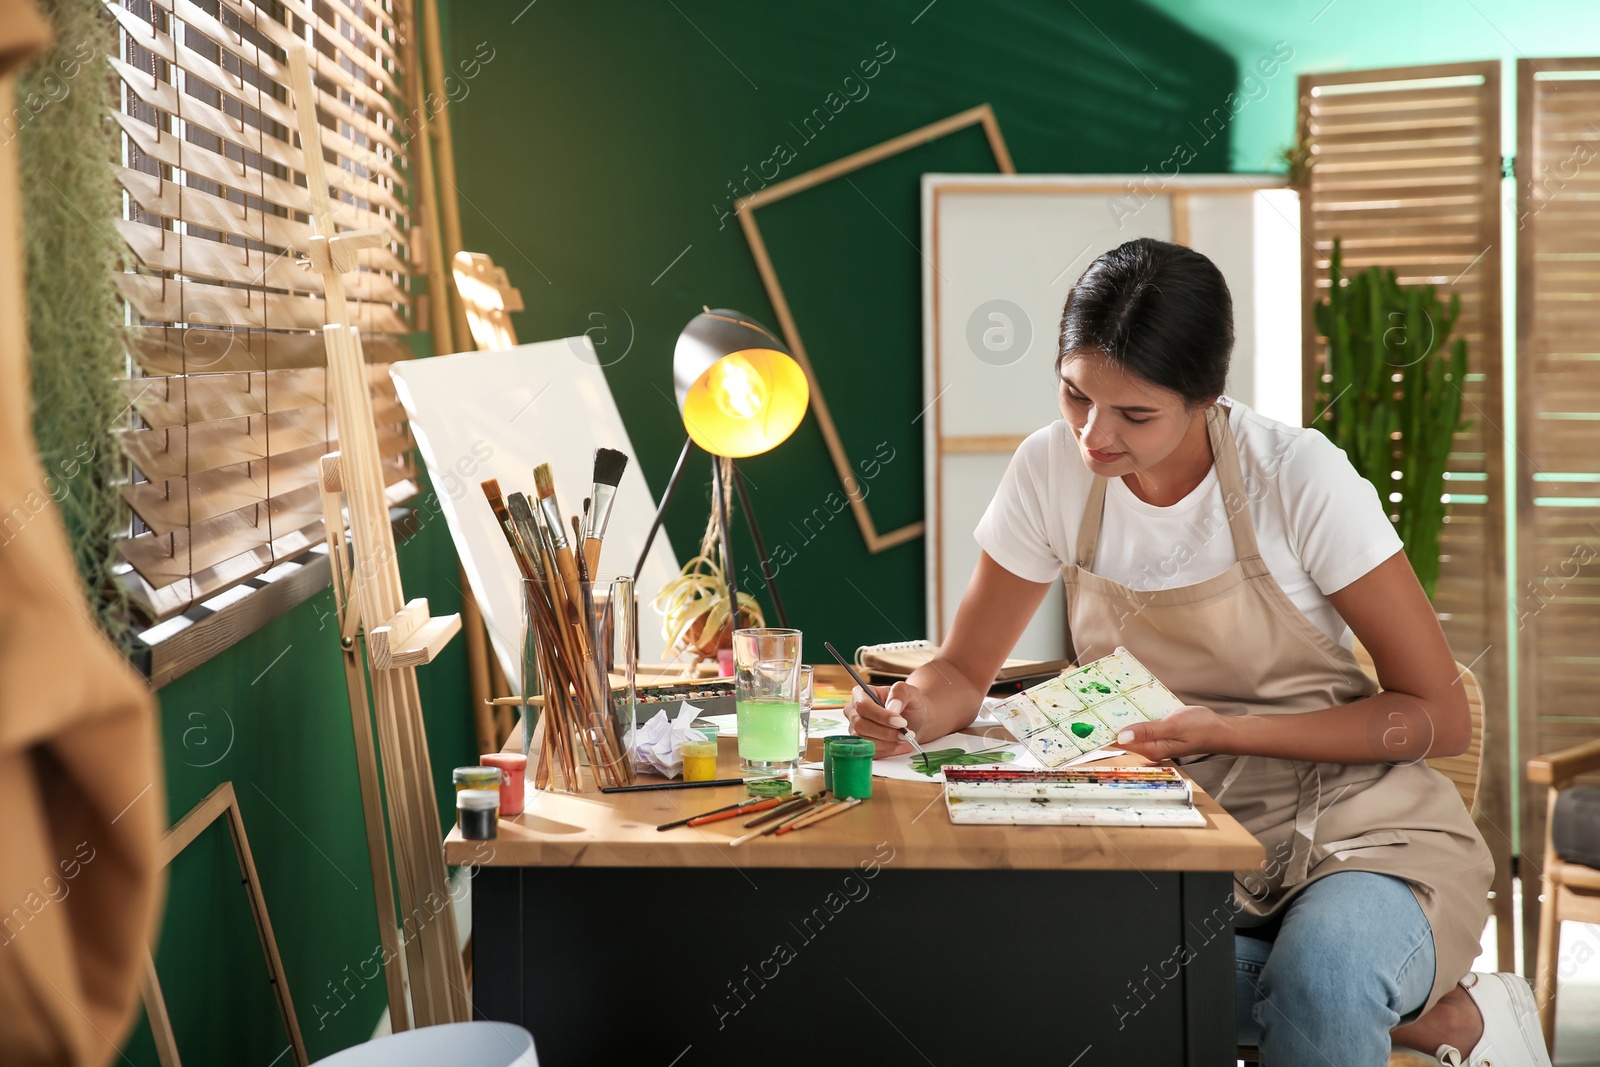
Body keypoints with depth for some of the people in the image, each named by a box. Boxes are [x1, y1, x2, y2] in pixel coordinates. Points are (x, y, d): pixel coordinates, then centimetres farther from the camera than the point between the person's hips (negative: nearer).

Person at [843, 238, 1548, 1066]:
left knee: (1318, 978, -38)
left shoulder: (1299, 477, -15)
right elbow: (964, 672, 6)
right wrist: (911, 705, -19)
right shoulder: (1053, 470, -4)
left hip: (1359, 827, -4)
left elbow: (1441, 718, -10)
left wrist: (1222, 731, -21)